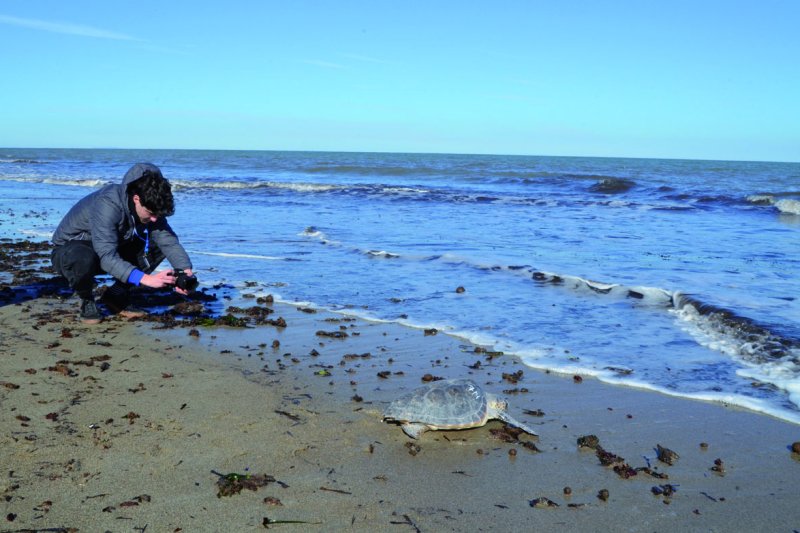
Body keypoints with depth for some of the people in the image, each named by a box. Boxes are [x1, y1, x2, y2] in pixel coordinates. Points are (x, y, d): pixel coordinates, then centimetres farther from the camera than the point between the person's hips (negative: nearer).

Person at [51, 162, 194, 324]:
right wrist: (146, 278, -51)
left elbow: (169, 240, -16)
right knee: (84, 259, -42)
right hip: (68, 249, -6)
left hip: (109, 249, 6)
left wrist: (185, 270, -34)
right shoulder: (107, 204, -35)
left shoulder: (149, 206, -14)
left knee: (158, 245, -12)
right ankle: (87, 301, -8)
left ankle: (117, 295, 1)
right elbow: (107, 258, -42)